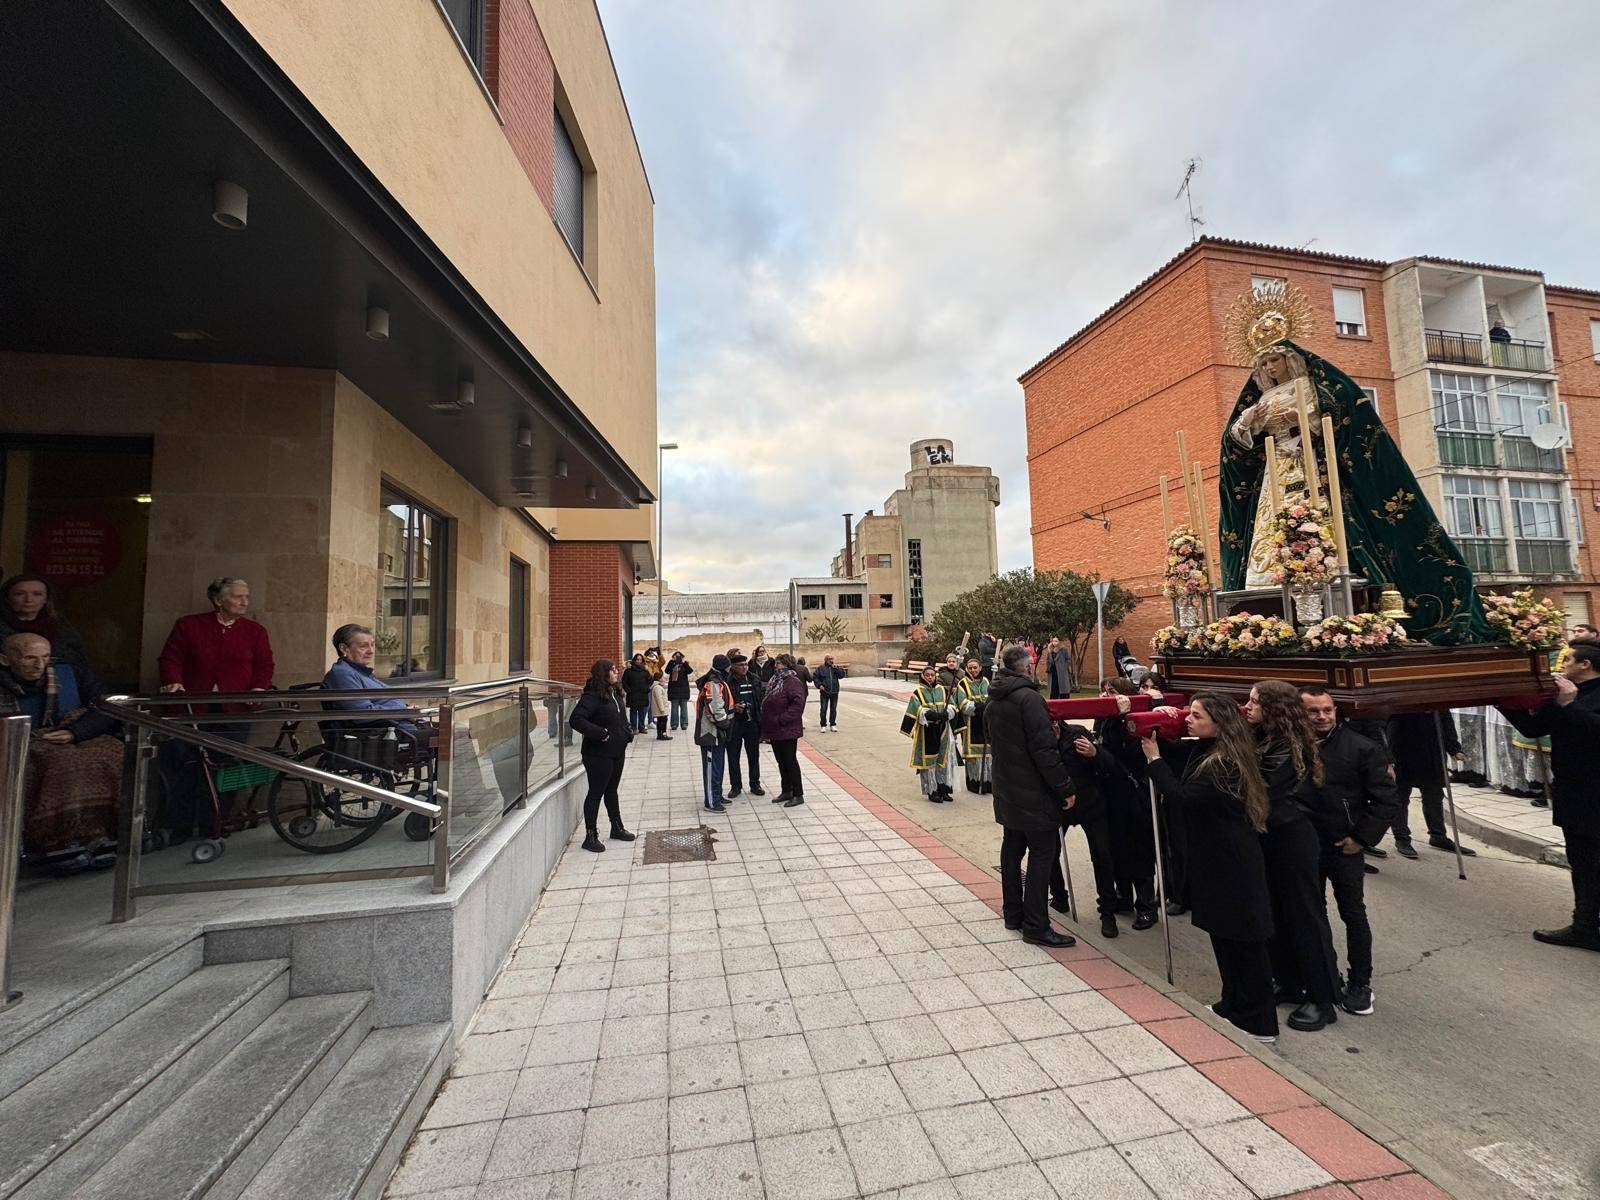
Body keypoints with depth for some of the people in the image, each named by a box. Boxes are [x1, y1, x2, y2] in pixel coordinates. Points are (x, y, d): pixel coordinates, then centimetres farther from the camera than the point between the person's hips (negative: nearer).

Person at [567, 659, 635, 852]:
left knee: (611, 790, 20)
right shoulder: (592, 696, -18)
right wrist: (600, 733, -26)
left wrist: (628, 730, 8)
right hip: (599, 754, -8)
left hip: (617, 751, 8)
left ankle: (617, 828, 33)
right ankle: (591, 836, 13)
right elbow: (576, 720, -27)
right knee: (596, 793, 2)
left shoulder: (615, 693, 9)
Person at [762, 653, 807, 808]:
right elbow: (767, 703, 20)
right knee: (781, 762, 16)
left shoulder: (792, 682, -16)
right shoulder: (775, 681, 13)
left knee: (790, 761, -1)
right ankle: (786, 791, 28)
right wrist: (767, 727, 12)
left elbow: (798, 704, -27)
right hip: (775, 731, 9)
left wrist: (782, 719, -24)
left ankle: (798, 795, 9)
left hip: (787, 731, -9)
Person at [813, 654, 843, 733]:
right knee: (823, 709, -2)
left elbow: (842, 675, -4)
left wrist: (835, 668, -10)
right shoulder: (820, 668, 2)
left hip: (834, 692, 2)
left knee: (833, 709, 8)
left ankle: (832, 725, 18)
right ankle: (823, 725, 8)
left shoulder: (836, 668, 10)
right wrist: (819, 685, -12)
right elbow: (815, 678, 3)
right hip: (824, 692, -2)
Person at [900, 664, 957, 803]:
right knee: (928, 761, -1)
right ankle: (932, 791, 8)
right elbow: (917, 711, -13)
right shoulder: (918, 692, -2)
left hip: (942, 731, 4)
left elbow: (952, 706, 5)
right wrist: (932, 715, -27)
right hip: (926, 731, -4)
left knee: (942, 760, 10)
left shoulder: (942, 690, 10)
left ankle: (942, 790, 21)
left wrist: (947, 713, -17)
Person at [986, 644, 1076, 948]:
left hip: (1006, 789, 9)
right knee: (1043, 853, -1)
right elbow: (1044, 749, -22)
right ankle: (1036, 926, 3)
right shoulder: (1029, 698, -19)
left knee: (1012, 848, 16)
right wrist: (1065, 788, -16)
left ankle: (1012, 914, 26)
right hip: (1033, 791, -9)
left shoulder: (993, 701, 9)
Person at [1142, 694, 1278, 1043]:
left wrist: (1154, 757, -19)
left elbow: (1181, 797, -25)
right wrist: (1153, 732, -7)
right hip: (1217, 860, 9)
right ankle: (1233, 1005, 34)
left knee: (1244, 940, 4)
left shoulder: (1224, 763, -24)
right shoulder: (1204, 750, 4)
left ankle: (1259, 1025, 18)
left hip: (1234, 866, -9)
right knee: (1224, 935, 19)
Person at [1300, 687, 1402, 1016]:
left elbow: (1387, 800, -7)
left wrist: (1361, 837, -10)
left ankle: (1360, 983, 23)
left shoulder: (1361, 748, -11)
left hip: (1345, 849, -3)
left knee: (1353, 915, 9)